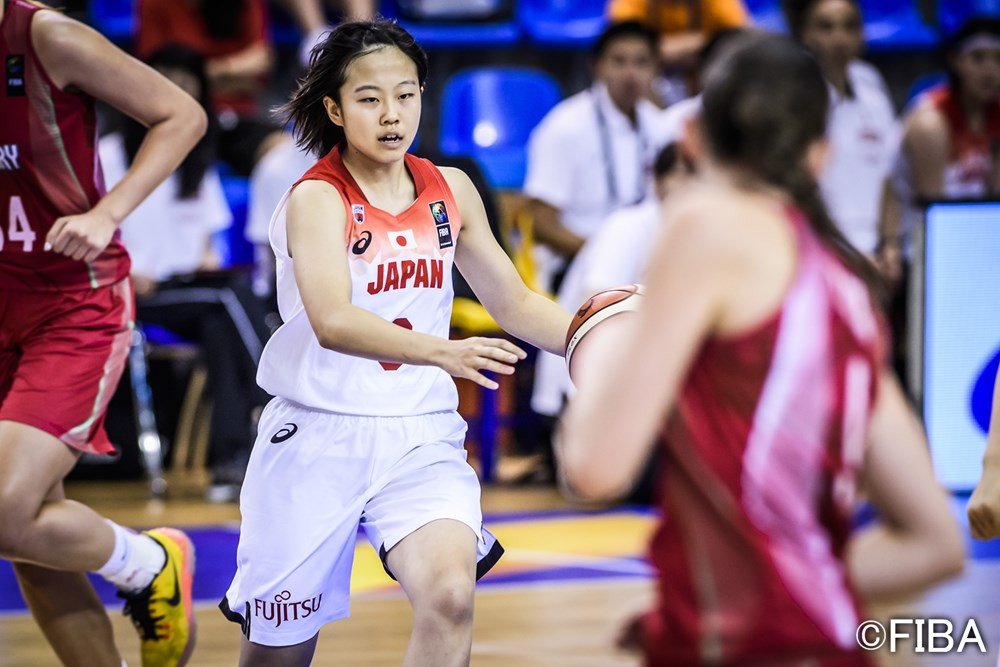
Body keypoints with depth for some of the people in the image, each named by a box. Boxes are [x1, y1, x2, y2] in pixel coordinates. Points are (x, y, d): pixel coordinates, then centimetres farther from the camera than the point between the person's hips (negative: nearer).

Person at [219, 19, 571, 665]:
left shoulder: (451, 191, 5)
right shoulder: (317, 199, -11)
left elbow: (515, 304, 16)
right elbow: (333, 322, -28)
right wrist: (443, 353, -43)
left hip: (421, 436, 3)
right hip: (319, 437, -3)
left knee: (450, 594, -25)